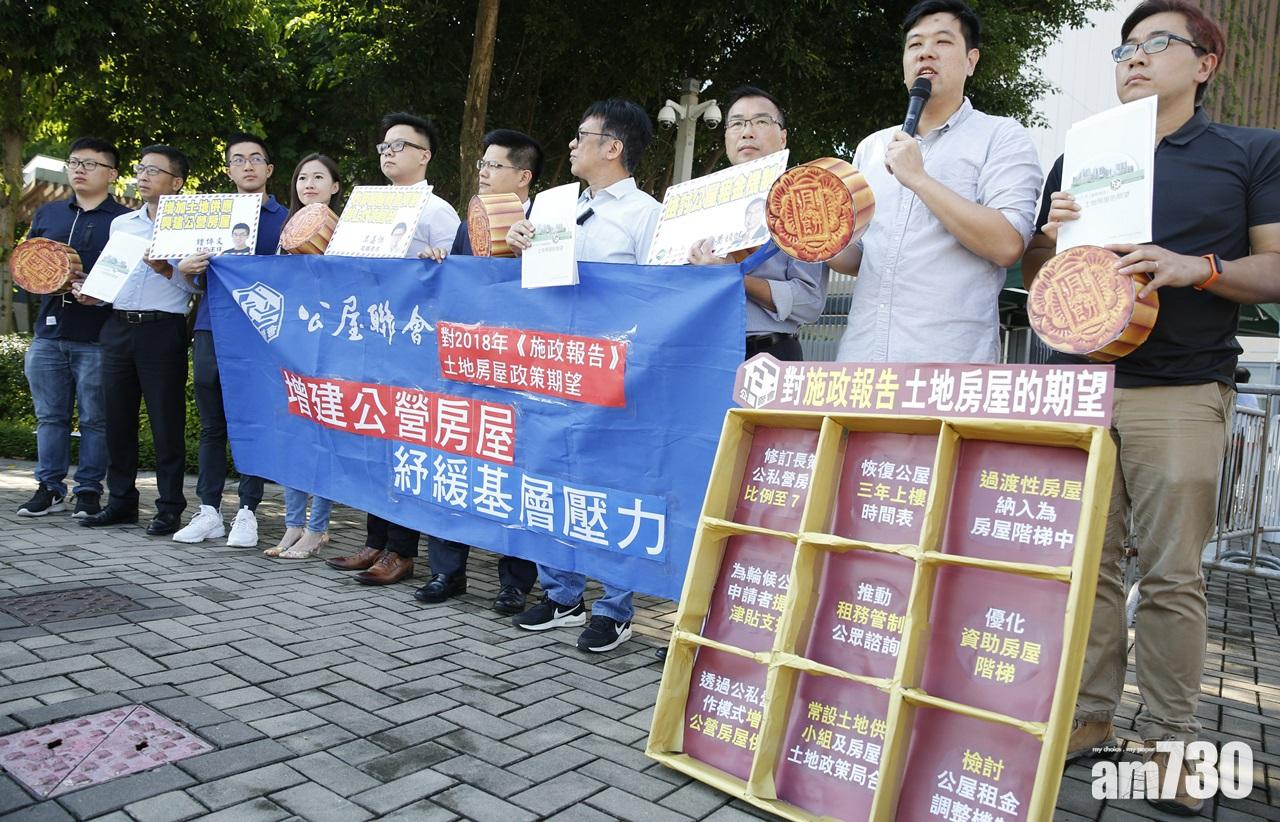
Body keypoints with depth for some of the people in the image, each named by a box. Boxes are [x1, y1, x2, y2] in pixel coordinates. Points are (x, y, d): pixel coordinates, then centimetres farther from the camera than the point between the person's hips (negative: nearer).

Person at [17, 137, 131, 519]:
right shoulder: (46, 214, 16)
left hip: (97, 338, -5)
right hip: (49, 333, 5)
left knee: (94, 419, 2)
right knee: (50, 415, 10)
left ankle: (89, 490, 12)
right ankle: (50, 488, 19)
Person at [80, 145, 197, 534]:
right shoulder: (120, 224, 17)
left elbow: (199, 283, -6)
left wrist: (167, 270, -21)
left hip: (162, 330, -6)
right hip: (117, 326, 6)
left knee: (166, 420, -2)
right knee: (117, 417, 10)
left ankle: (169, 508, 6)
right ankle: (121, 500, 21)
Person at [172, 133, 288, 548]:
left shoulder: (284, 219, 6)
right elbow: (196, 272, 15)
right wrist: (185, 267, -7)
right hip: (211, 329, 3)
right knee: (212, 424, 7)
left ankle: (247, 512, 10)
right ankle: (208, 511, 15)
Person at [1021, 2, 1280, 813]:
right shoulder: (1077, 162, 17)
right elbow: (1037, 278, 18)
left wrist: (1197, 267, -17)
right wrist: (1052, 237, -3)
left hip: (1182, 395, -3)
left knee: (1173, 574, -1)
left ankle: (1170, 739, 10)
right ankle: (1091, 715, 15)